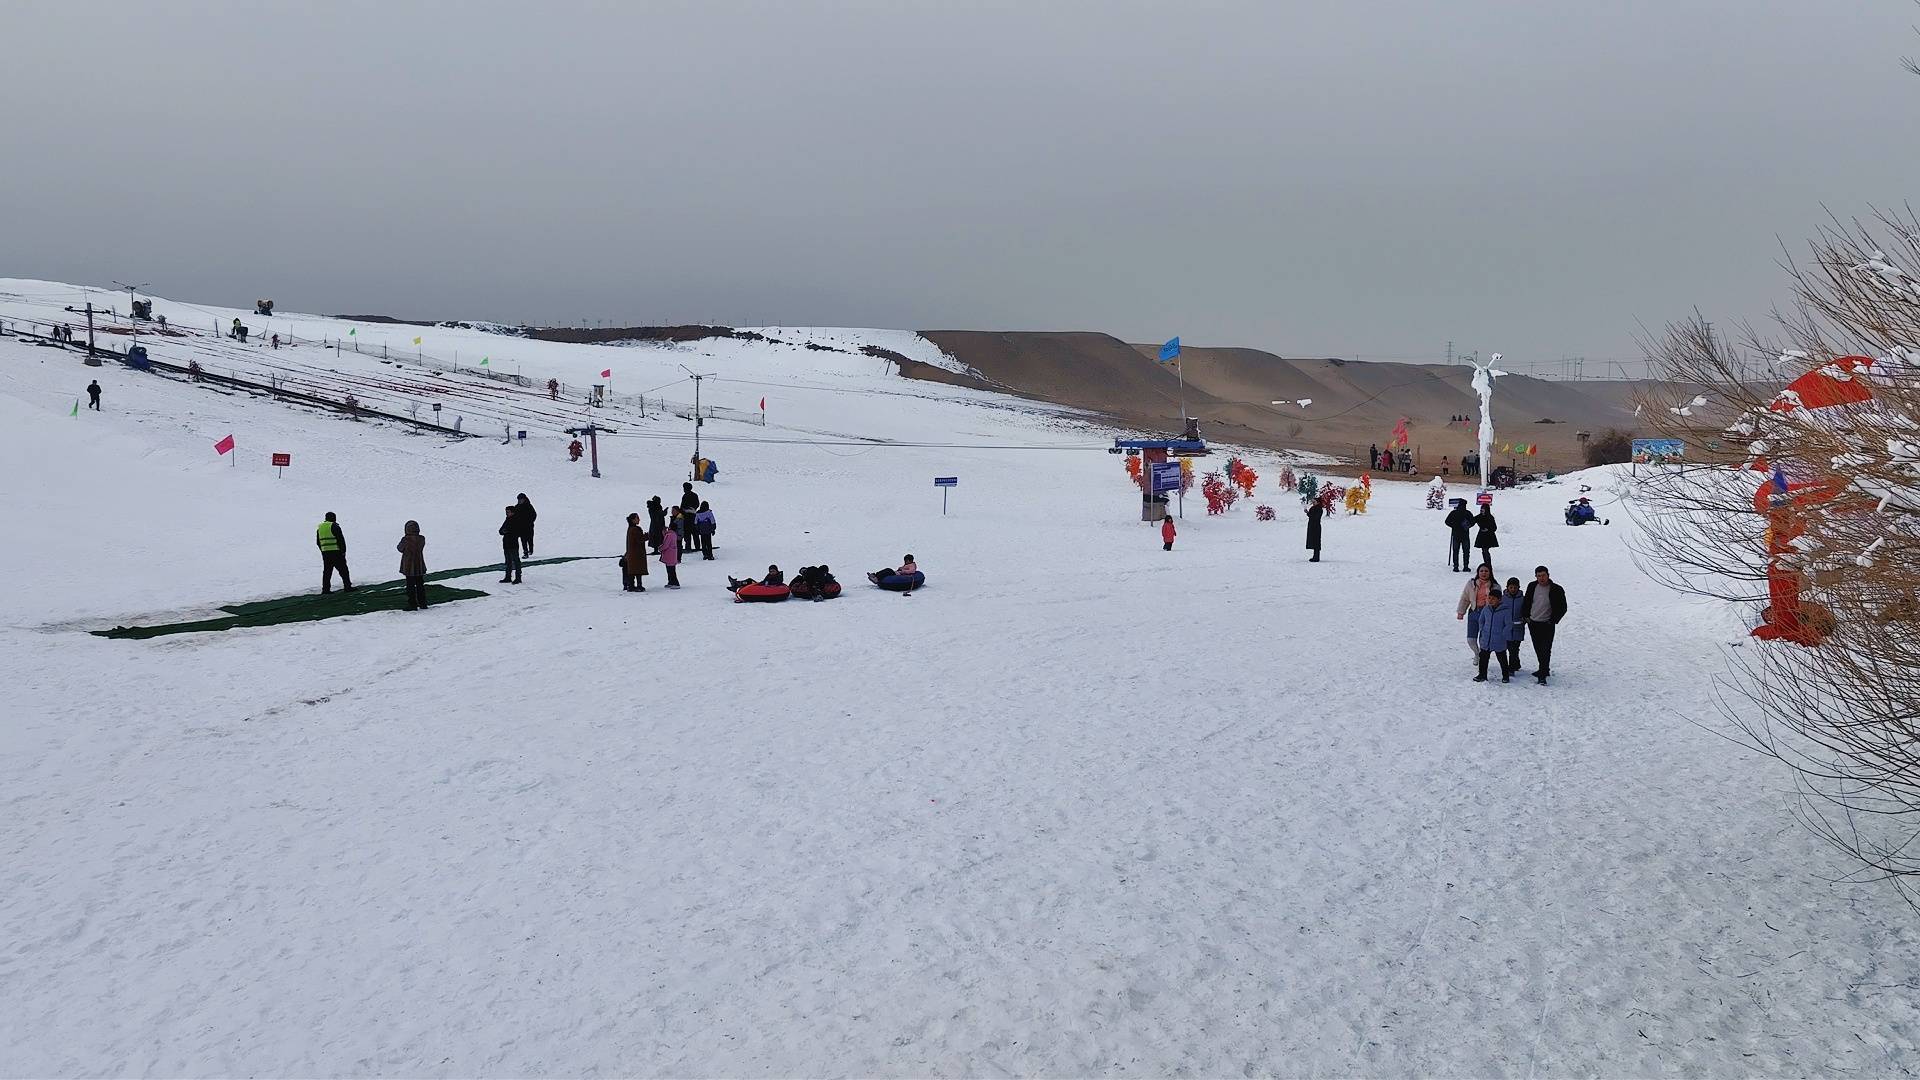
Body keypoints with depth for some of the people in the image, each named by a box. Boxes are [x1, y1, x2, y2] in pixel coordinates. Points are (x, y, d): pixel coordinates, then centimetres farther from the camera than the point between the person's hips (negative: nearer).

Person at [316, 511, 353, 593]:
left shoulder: (320, 528, 13)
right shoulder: (334, 526, -8)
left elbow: (318, 542, 17)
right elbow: (341, 540, -11)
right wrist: (343, 551, -4)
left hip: (325, 553, 6)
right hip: (336, 552, -6)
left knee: (327, 571, 9)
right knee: (343, 570, -1)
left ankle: (325, 589, 6)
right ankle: (347, 587, -2)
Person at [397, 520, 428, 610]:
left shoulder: (406, 539, -17)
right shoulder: (422, 539, -4)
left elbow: (400, 548, -2)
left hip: (409, 567, -5)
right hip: (419, 566, 5)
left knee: (410, 586, 3)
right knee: (420, 585, 15)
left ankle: (412, 605, 3)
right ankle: (423, 604, 20)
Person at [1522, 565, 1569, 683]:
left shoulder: (1556, 590, -9)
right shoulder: (1532, 587, 3)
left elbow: (1563, 607, -3)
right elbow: (1526, 602, 17)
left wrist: (1553, 620, -9)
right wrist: (1525, 615, 7)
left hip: (1547, 625, -5)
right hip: (1533, 623, 5)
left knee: (1545, 650, -9)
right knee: (1538, 649, 14)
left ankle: (1542, 675, -10)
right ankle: (1545, 669, 29)